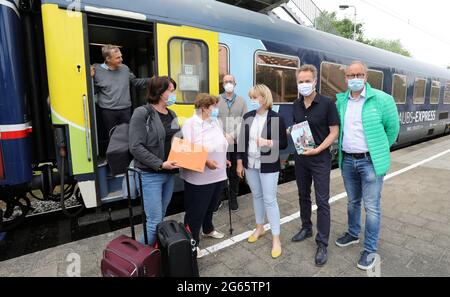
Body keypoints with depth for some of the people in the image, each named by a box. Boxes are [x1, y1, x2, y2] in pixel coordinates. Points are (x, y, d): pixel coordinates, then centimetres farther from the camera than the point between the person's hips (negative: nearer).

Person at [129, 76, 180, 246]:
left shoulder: (172, 114, 10)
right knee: (155, 222, -2)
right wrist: (160, 164, -20)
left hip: (170, 174, 7)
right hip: (150, 175, -6)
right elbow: (136, 147, -16)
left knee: (161, 217, 18)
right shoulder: (142, 113, -10)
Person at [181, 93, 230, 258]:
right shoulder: (190, 124, -15)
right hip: (199, 177, -7)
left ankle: (208, 229, 48)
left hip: (218, 174, 8)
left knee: (210, 206, 25)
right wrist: (205, 161, -27)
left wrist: (223, 159, 13)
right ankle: (192, 243, 22)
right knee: (196, 211, 5)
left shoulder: (214, 121, 9)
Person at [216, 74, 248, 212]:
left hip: (237, 142, 1)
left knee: (235, 171, 11)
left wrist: (233, 135, -12)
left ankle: (233, 198, 27)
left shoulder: (241, 101, 8)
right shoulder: (216, 100, 4)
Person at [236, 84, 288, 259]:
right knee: (256, 196, 17)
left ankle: (276, 238, 13)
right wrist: (239, 162, 5)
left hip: (268, 166, -4)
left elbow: (284, 143, -5)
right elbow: (242, 140, 7)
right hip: (250, 164, 5)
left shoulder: (276, 118, -9)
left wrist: (268, 143, -22)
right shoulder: (248, 117, 4)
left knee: (270, 200, 0)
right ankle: (259, 227, 35)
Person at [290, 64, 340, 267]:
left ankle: (322, 244, 11)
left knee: (322, 202, 0)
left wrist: (318, 149, -20)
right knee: (303, 196, 17)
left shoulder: (327, 104, -10)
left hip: (320, 159, -5)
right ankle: (306, 228, 37)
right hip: (300, 157, 6)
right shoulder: (296, 105, 6)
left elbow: (334, 132, -10)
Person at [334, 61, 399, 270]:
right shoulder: (341, 101, 4)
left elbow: (392, 128, 0)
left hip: (370, 161, -4)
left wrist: (380, 151, 6)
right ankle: (353, 234, 39)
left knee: (371, 206, 3)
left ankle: (370, 250, 17)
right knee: (352, 201, 19)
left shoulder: (381, 99, -9)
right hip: (347, 160, 5)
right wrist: (342, 150, 10)